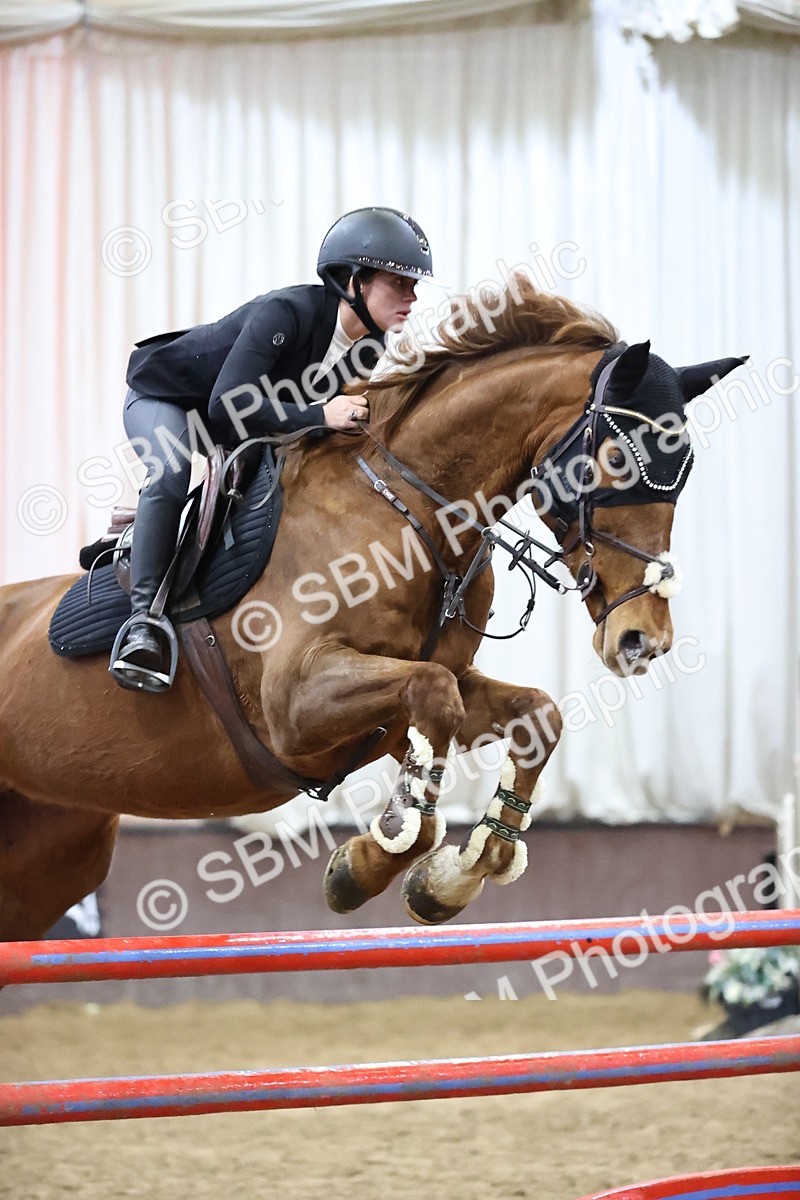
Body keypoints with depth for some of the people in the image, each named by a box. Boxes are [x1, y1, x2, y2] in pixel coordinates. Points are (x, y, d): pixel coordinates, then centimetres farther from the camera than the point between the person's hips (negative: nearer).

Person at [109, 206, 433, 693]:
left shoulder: (369, 347, -13)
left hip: (241, 421, 8)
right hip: (163, 398, -8)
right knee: (170, 473, -35)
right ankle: (146, 620, -33)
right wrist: (319, 416, -49)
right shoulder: (285, 313, -37)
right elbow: (226, 408, -45)